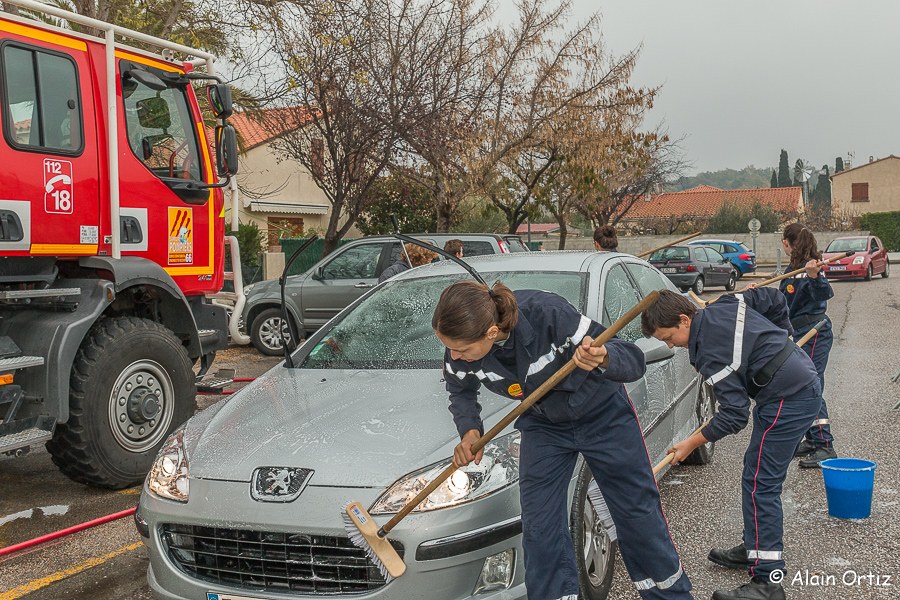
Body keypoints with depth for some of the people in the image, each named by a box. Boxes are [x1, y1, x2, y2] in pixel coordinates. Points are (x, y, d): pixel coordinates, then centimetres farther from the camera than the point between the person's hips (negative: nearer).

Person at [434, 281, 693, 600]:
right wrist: (469, 430, -17)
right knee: (539, 528, -1)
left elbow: (633, 361, -31)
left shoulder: (548, 314, -38)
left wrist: (603, 359, -54)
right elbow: (461, 392, 2)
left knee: (639, 514, 6)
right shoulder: (460, 347, -23)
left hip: (603, 414, -3)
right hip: (543, 425, 4)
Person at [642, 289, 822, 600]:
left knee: (759, 484, -8)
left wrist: (690, 444, -11)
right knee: (755, 470, 18)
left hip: (787, 401, -11)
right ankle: (755, 548, 32)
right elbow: (774, 299, 15)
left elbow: (734, 416, -20)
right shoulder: (725, 304, 3)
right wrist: (779, 338, 26)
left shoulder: (709, 354, -22)